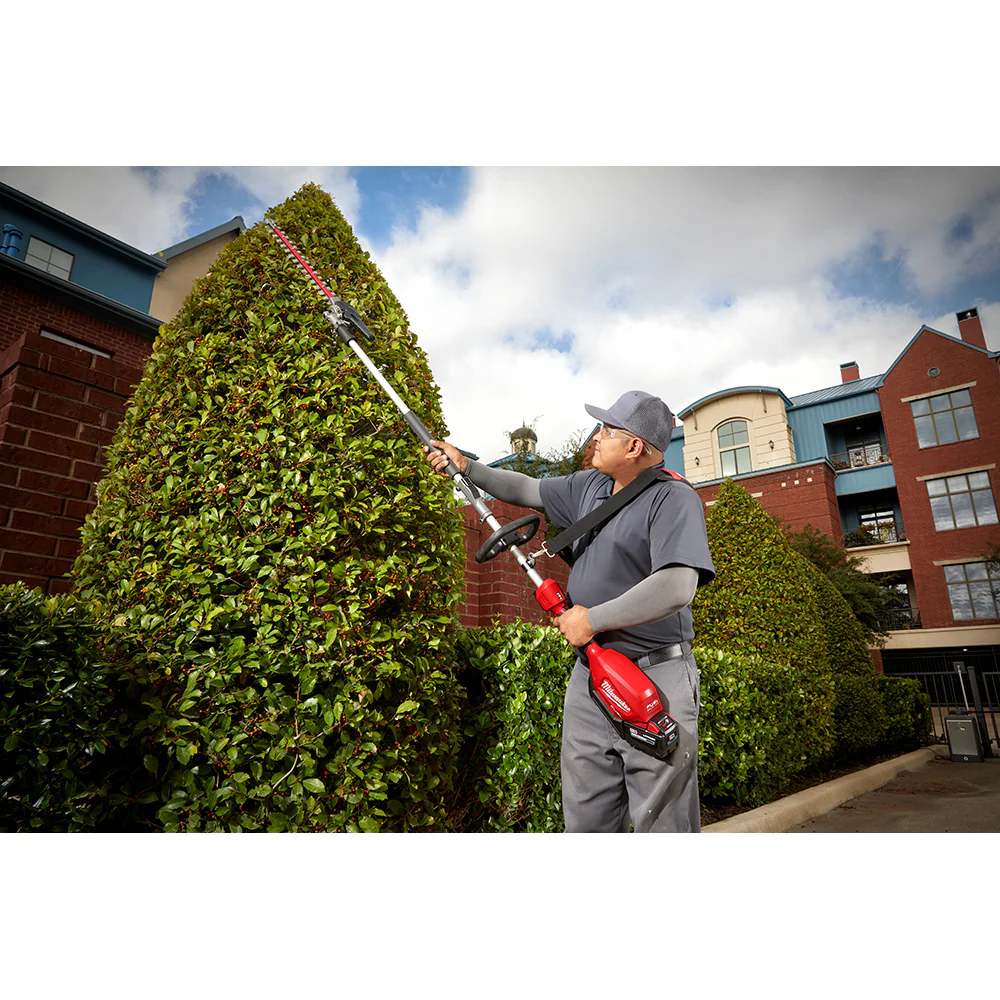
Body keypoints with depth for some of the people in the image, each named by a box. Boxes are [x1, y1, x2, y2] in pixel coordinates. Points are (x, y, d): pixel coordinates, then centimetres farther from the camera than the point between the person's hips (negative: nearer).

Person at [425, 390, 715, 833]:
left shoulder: (674, 498, -12)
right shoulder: (589, 486, 12)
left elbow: (676, 589, -25)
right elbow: (528, 490, 26)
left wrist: (591, 619, -19)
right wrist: (468, 467, 23)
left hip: (656, 681, -7)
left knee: (662, 824, 3)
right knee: (585, 820, 15)